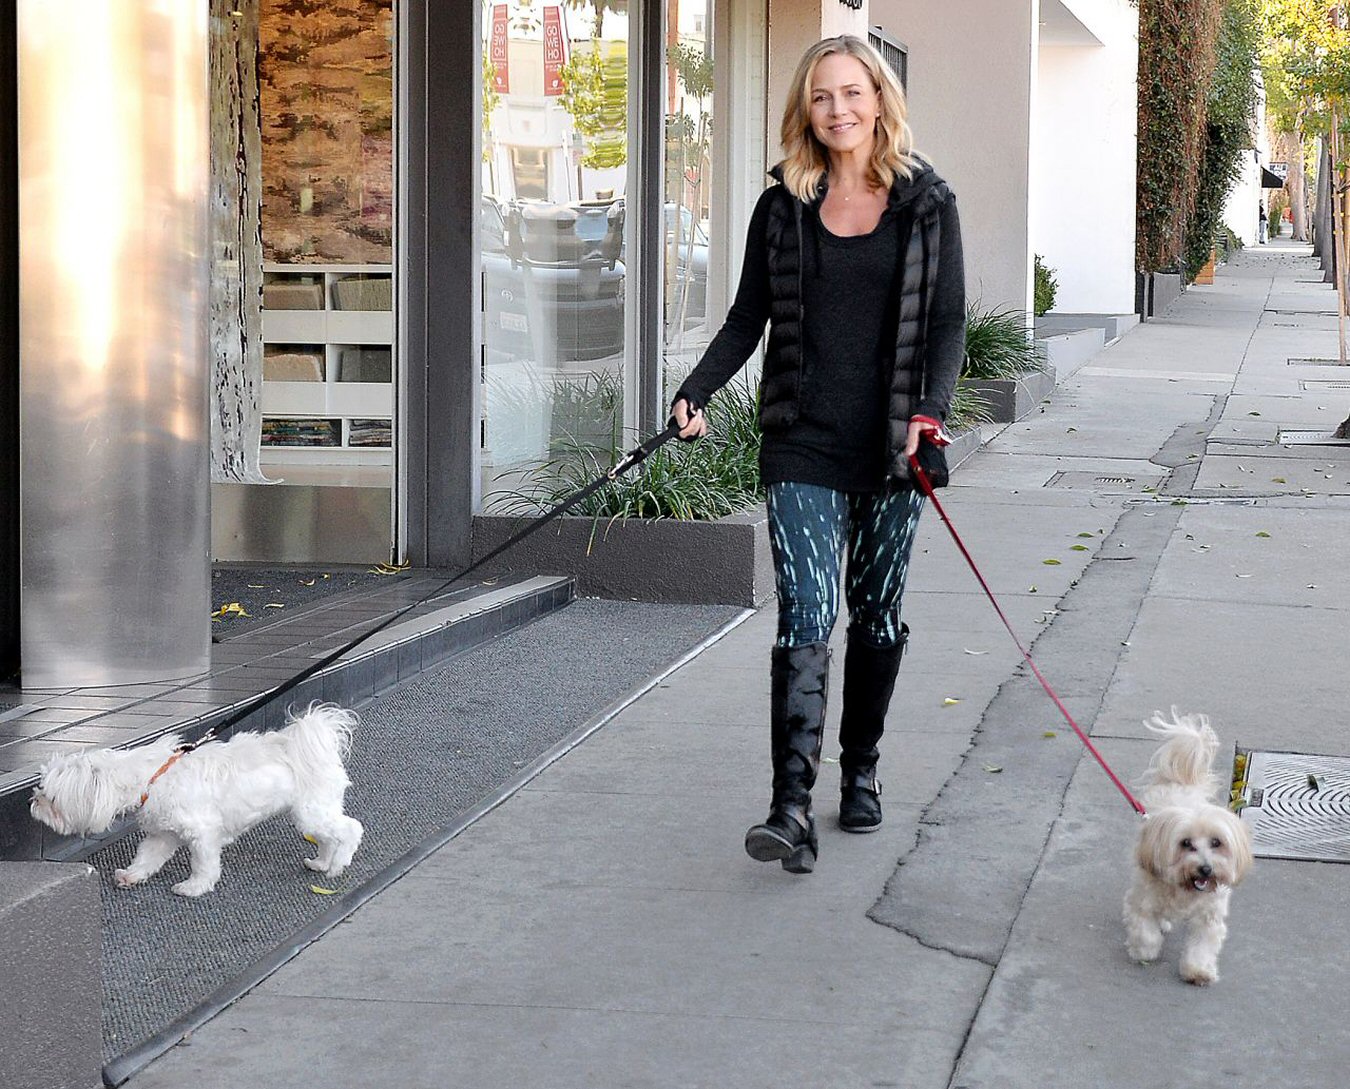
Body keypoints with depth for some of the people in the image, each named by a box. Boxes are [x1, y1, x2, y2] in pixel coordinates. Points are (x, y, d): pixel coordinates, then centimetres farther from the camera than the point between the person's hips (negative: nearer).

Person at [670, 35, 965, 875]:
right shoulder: (783, 206, 6)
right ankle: (793, 808, -16)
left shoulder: (926, 202, 3)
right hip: (805, 444, 0)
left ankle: (861, 773, 28)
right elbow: (749, 317, 9)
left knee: (877, 615, 10)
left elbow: (949, 320, 1)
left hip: (892, 445, 0)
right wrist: (698, 392, -5)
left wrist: (931, 411, -12)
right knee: (806, 619, -10)